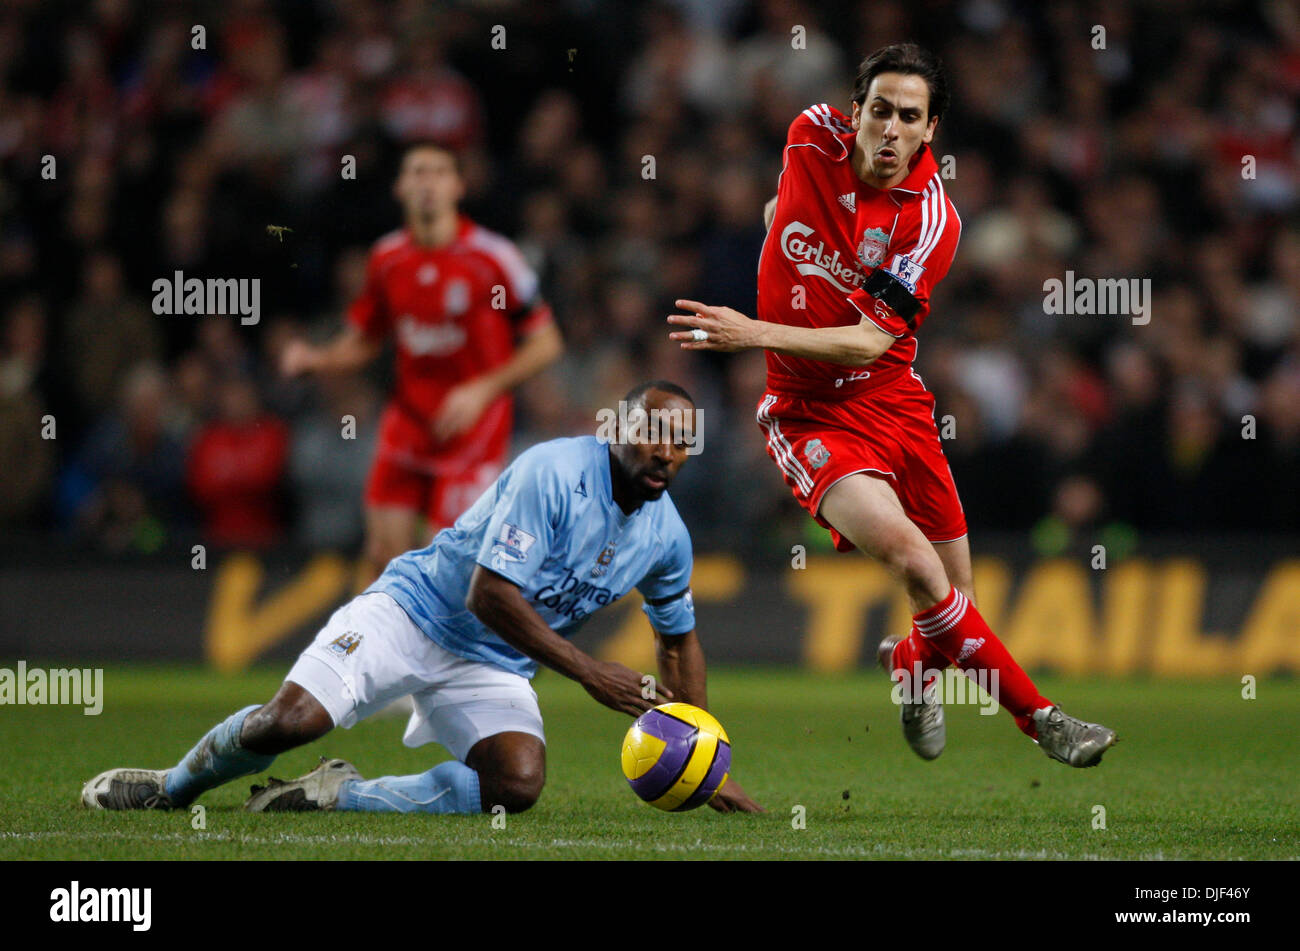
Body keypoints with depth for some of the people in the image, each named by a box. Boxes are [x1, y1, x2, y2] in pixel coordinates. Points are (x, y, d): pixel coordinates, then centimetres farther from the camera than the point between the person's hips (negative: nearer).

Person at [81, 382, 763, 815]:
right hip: (416, 610, -5)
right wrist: (587, 672, -22)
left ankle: (335, 796, -12)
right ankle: (173, 786, 7)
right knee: (290, 720, -25)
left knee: (518, 784, -26)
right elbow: (489, 595, -24)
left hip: (495, 666, 6)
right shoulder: (554, 472, -20)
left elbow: (679, 638, 21)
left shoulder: (667, 537, 2)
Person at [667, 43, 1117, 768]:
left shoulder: (933, 217, -14)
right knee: (904, 547, -26)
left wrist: (756, 334, -30)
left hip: (893, 402, 1)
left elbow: (870, 340, -21)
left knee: (954, 595, 3)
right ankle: (1037, 716, -18)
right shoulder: (811, 137, -7)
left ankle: (911, 663, 42)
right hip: (808, 411, -1)